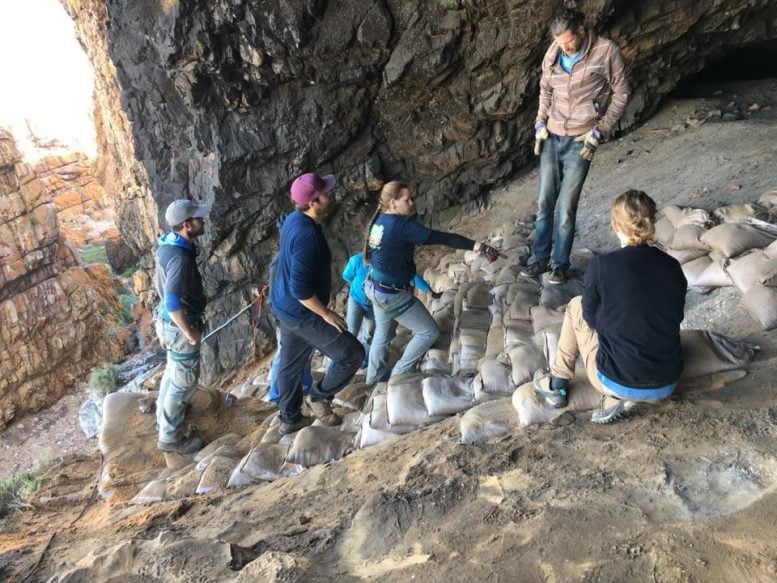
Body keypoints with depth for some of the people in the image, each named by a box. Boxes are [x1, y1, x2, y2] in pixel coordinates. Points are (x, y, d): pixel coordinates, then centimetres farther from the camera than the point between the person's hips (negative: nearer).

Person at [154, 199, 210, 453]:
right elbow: (173, 304, -34)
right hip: (179, 326, -9)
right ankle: (170, 437, 21)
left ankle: (165, 412, 50)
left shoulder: (169, 241, -1)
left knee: (173, 370, 29)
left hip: (168, 321, 9)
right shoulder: (179, 257, -32)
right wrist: (190, 332, -21)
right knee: (184, 380, 7)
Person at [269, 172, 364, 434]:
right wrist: (326, 314, -18)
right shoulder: (307, 235, -30)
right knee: (352, 354, 2)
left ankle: (289, 419, 39)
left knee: (291, 363, 22)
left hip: (285, 307, 10)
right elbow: (300, 289, -30)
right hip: (302, 314, -10)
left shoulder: (294, 219, 1)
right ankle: (320, 396, 19)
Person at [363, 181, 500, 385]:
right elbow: (441, 238, -30)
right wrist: (477, 246, -31)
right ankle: (400, 374, 22)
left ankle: (376, 376, 48)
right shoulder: (401, 225, -26)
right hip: (392, 295, -9)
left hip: (375, 288, 9)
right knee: (429, 332, 8)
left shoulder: (379, 219, -1)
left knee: (383, 332, 29)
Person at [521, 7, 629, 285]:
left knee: (566, 208, -4)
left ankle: (560, 264, 11)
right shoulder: (553, 52, 1)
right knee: (543, 203, 7)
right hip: (551, 137, 4)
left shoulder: (606, 51, -11)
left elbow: (620, 94, -3)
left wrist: (599, 131, -9)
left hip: (580, 140, -4)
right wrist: (540, 123, 6)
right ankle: (539, 259, 19)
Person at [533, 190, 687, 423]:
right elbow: (675, 318, 13)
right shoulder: (672, 266, 0)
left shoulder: (601, 265, -12)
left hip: (619, 384, -3)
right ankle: (621, 396, 11)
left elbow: (591, 318, 1)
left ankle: (557, 385, 26)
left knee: (576, 307, 17)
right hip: (666, 386, 4)